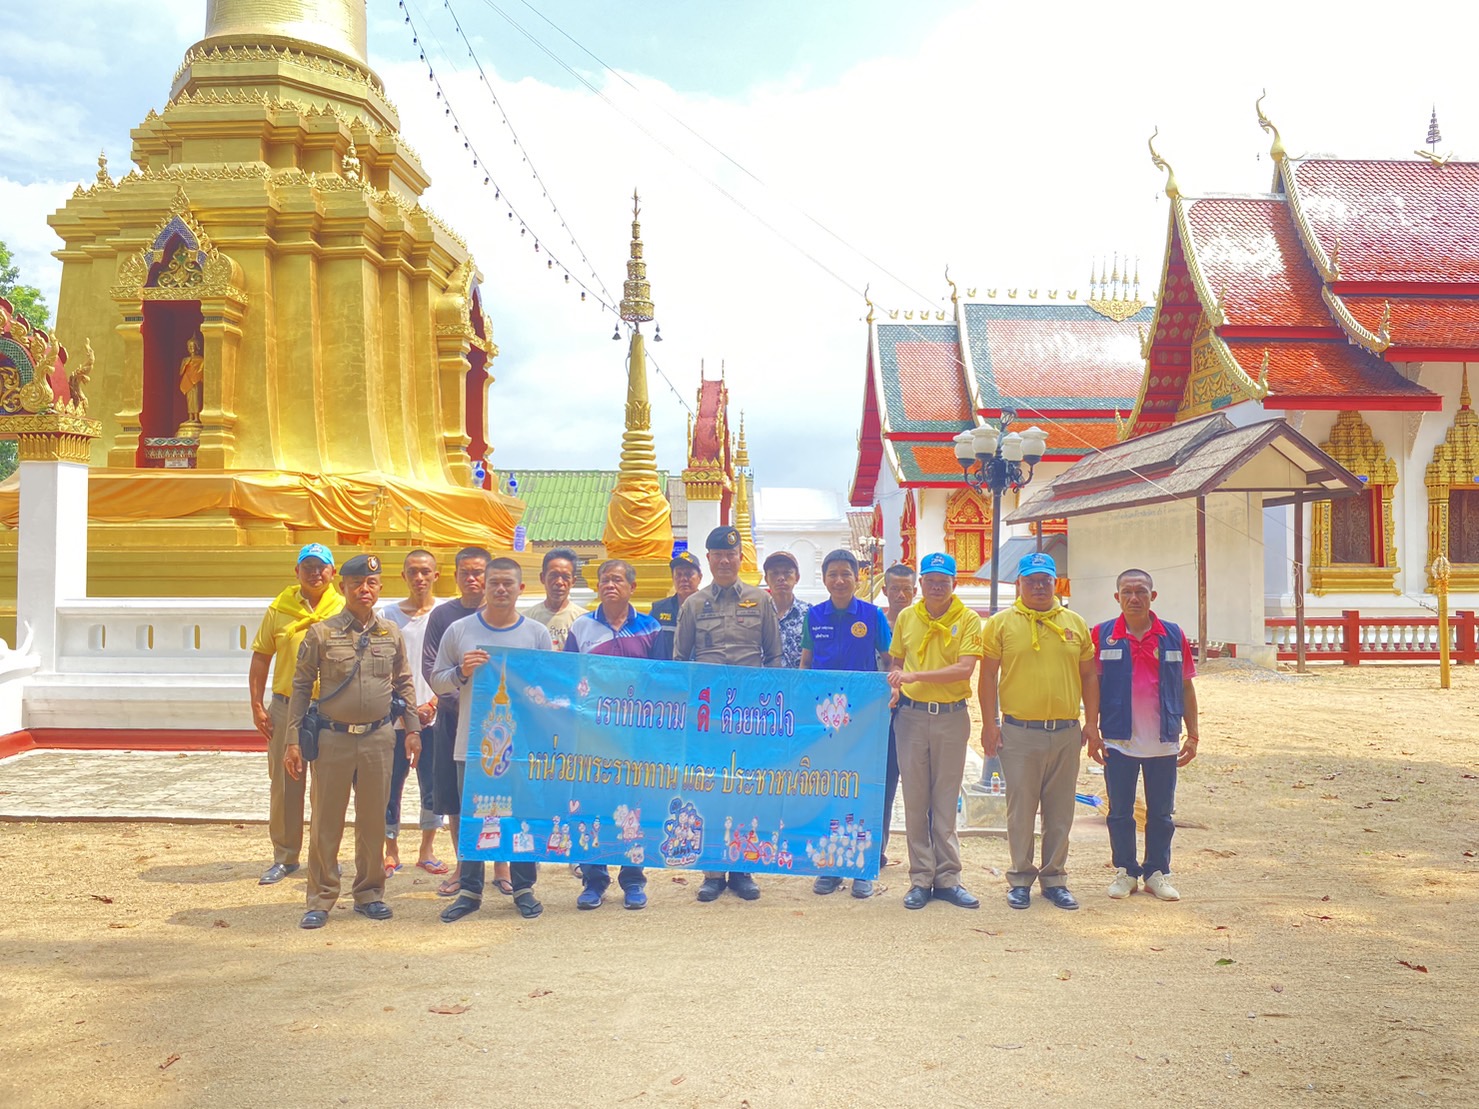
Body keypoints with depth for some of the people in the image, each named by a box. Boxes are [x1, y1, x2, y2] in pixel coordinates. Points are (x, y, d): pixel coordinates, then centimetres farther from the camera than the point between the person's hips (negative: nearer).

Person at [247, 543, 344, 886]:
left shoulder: (344, 610, 2)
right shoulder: (279, 609, 5)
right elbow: (261, 658, 8)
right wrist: (257, 705, 1)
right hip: (286, 706, 1)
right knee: (284, 784, 7)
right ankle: (284, 857, 19)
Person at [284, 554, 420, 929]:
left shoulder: (391, 634, 6)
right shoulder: (321, 633, -2)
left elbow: (404, 684, 15)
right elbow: (301, 687, 0)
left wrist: (412, 729, 8)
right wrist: (293, 741, -4)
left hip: (379, 738, 2)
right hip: (333, 738, -2)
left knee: (373, 820, 10)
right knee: (326, 821, 4)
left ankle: (369, 894, 24)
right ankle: (321, 900, 16)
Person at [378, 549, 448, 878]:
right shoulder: (389, 614, 5)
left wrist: (431, 705, -9)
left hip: (433, 717, 0)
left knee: (432, 787, 6)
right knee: (390, 786, 4)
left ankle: (427, 851, 19)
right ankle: (391, 852, 17)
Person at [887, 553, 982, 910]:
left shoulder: (968, 620, -3)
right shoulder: (906, 617, 6)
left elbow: (964, 668, -15)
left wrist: (916, 676, -21)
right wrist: (894, 687, -8)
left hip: (952, 717, -2)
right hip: (912, 715, 2)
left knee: (946, 801, 6)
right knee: (915, 801, 5)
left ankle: (947, 878, 15)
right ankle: (920, 879, 13)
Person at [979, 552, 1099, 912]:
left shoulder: (1075, 624, 9)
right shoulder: (1001, 623, 1)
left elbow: (1088, 675, 13)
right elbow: (988, 675, 0)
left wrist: (1092, 721, 8)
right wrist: (989, 723, -5)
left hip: (1067, 732, 3)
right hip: (1019, 731, -3)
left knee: (1060, 811, 10)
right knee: (1020, 809, 5)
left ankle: (1054, 878, 22)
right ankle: (1020, 878, 18)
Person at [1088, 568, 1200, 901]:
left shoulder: (1174, 636, 3)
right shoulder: (1102, 635, -1)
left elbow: (1186, 687, 8)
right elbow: (1092, 685, 2)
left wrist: (1193, 735, 5)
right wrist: (1092, 733, -2)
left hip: (1164, 742, 1)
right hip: (1118, 742, -1)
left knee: (1161, 813, 10)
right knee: (1120, 811, 8)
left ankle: (1157, 873, 24)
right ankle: (1125, 871, 22)